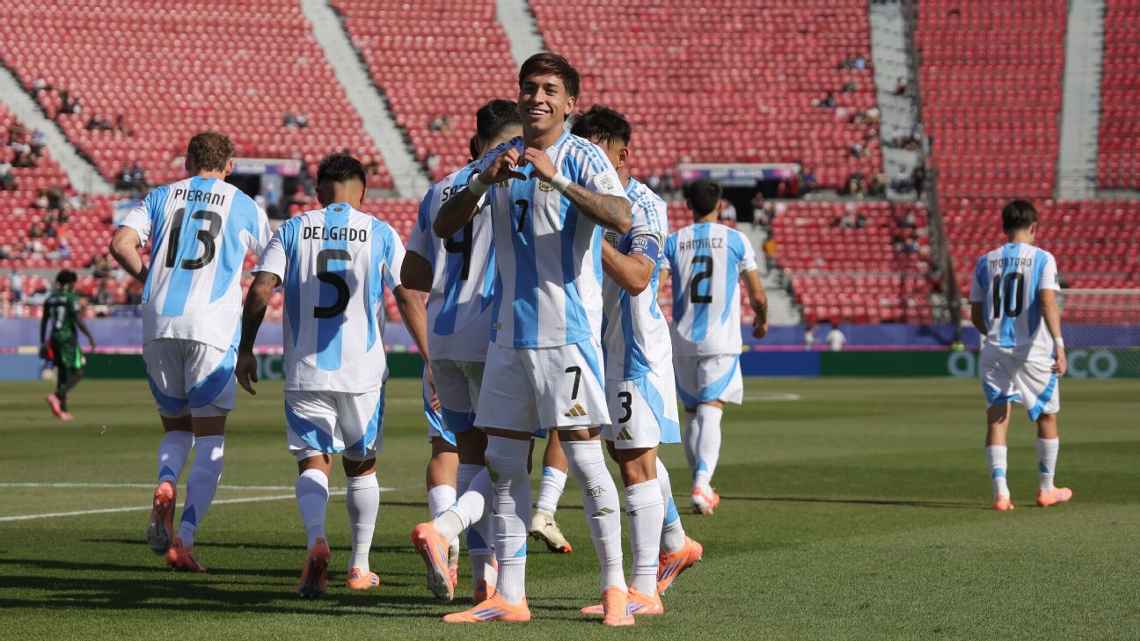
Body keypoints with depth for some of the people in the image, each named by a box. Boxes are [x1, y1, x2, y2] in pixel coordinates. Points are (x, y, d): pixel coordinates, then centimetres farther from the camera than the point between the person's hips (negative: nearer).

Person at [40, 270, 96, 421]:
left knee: (62, 373, 13)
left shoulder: (50, 299, 10)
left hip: (54, 337, 7)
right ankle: (56, 396, -24)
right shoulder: (72, 298, -10)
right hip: (68, 337, -7)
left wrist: (43, 342, 18)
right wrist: (90, 336, -9)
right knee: (77, 373, -2)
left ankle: (62, 410, 10)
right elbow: (78, 321, -16)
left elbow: (43, 322, 12)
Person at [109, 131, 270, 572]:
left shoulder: (161, 197, 14)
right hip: (212, 326, -2)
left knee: (176, 427, 18)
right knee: (210, 440, 3)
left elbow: (121, 244, 0)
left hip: (159, 323, 3)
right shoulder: (244, 206, 10)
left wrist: (150, 279, 15)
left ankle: (165, 487, -14)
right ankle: (184, 539, -11)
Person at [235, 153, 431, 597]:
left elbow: (260, 289, -5)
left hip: (305, 371, 0)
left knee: (312, 461, 2)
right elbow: (409, 299, -2)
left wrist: (246, 350, 1)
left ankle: (317, 541, -27)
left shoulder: (292, 231, 5)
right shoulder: (380, 234, 3)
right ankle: (360, 567, 20)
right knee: (362, 465, 16)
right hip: (363, 370, 0)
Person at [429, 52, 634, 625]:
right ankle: (508, 596, 12)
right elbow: (443, 227, 5)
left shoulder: (582, 158, -6)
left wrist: (555, 179, -33)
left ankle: (615, 588, 0)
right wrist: (481, 181, -12)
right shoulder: (499, 158, 11)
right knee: (503, 462, 7)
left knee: (583, 456, -8)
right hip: (509, 331, 6)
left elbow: (620, 218, -24)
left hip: (567, 330, -6)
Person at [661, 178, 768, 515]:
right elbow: (758, 296, 3)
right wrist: (761, 321, 23)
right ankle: (701, 483, -29)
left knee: (692, 414, 15)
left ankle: (703, 488, 21)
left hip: (683, 340, 2)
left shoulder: (672, 242, 4)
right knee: (710, 411, -9)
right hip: (722, 340, -2)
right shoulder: (736, 240, 1)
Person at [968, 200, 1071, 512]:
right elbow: (1048, 302, -18)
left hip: (994, 349, 2)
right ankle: (1046, 489, 23)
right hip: (1032, 350, -2)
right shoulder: (1042, 258, -3)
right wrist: (1059, 344, -24)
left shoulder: (985, 261, 7)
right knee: (1047, 416, 15)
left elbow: (976, 315, 10)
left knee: (996, 418, 2)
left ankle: (1000, 491, -13)